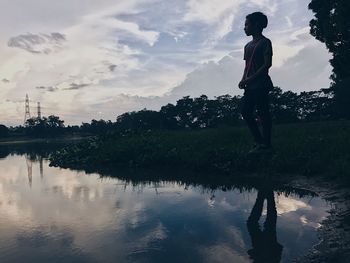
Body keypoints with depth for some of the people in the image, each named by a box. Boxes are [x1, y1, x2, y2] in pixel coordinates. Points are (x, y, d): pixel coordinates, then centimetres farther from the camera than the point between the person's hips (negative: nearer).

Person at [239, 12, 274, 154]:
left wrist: (250, 78, -17)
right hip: (250, 86, 8)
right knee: (245, 112, 5)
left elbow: (267, 64, -11)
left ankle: (266, 144, 2)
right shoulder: (248, 45, 21)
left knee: (263, 113, -6)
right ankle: (259, 142, 14)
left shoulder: (265, 42, -2)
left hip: (260, 84, -8)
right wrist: (243, 80, 2)